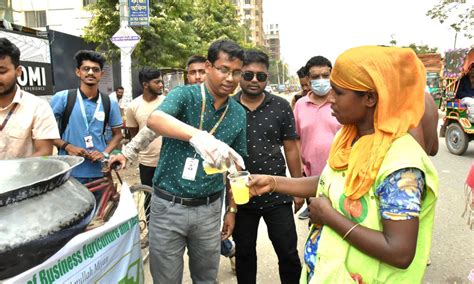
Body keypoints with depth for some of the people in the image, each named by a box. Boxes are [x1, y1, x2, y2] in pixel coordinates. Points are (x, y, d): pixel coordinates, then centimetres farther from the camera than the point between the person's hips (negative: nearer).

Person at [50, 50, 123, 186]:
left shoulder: (110, 103, 3)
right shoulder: (62, 98, -4)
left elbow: (117, 134, 12)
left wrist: (105, 153, -4)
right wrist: (67, 146, -13)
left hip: (99, 172, 3)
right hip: (69, 172, -2)